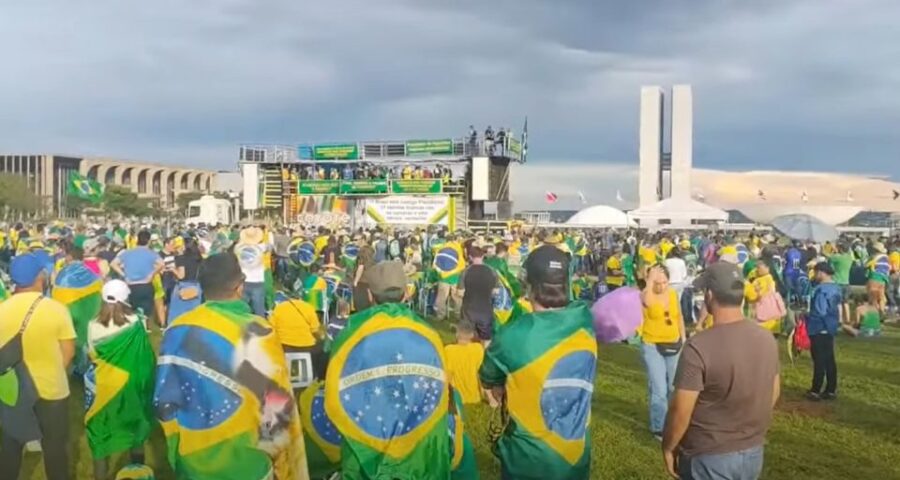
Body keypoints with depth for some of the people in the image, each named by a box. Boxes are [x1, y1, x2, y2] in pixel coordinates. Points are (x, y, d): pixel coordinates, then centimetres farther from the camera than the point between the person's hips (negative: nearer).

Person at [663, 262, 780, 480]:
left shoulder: (699, 347, -25)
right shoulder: (767, 339, -4)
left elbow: (680, 412, -20)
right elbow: (774, 393, 10)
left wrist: (668, 447, -4)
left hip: (710, 459, -6)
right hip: (754, 452, 6)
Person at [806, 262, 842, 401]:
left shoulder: (821, 289, -21)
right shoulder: (836, 288, 8)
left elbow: (819, 311, -24)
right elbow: (838, 308, 15)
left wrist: (807, 317, -9)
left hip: (818, 329, -8)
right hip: (830, 328, 8)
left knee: (819, 361, -2)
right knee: (829, 360, 12)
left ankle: (816, 391, 5)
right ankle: (831, 390, 17)